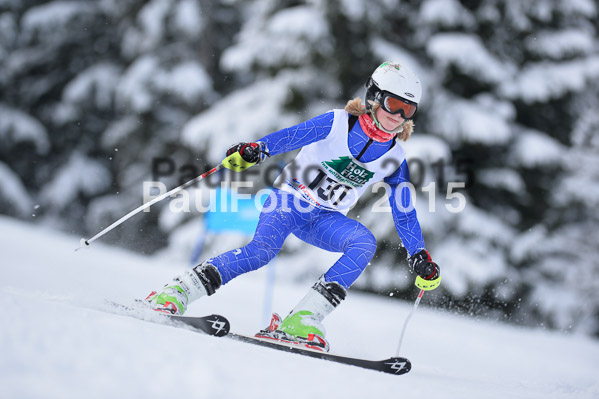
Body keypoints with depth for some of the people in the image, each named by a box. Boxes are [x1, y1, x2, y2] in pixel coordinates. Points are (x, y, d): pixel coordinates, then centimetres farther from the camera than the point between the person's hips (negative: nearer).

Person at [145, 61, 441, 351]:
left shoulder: (395, 159, 2)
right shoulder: (337, 123, -9)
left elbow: (404, 213, 9)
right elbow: (291, 136, -19)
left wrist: (420, 256, 4)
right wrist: (256, 149, -37)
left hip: (325, 220, 4)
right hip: (290, 199, -4)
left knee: (365, 243, -26)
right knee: (262, 249, -31)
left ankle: (302, 320, -34)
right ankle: (172, 295, -27)